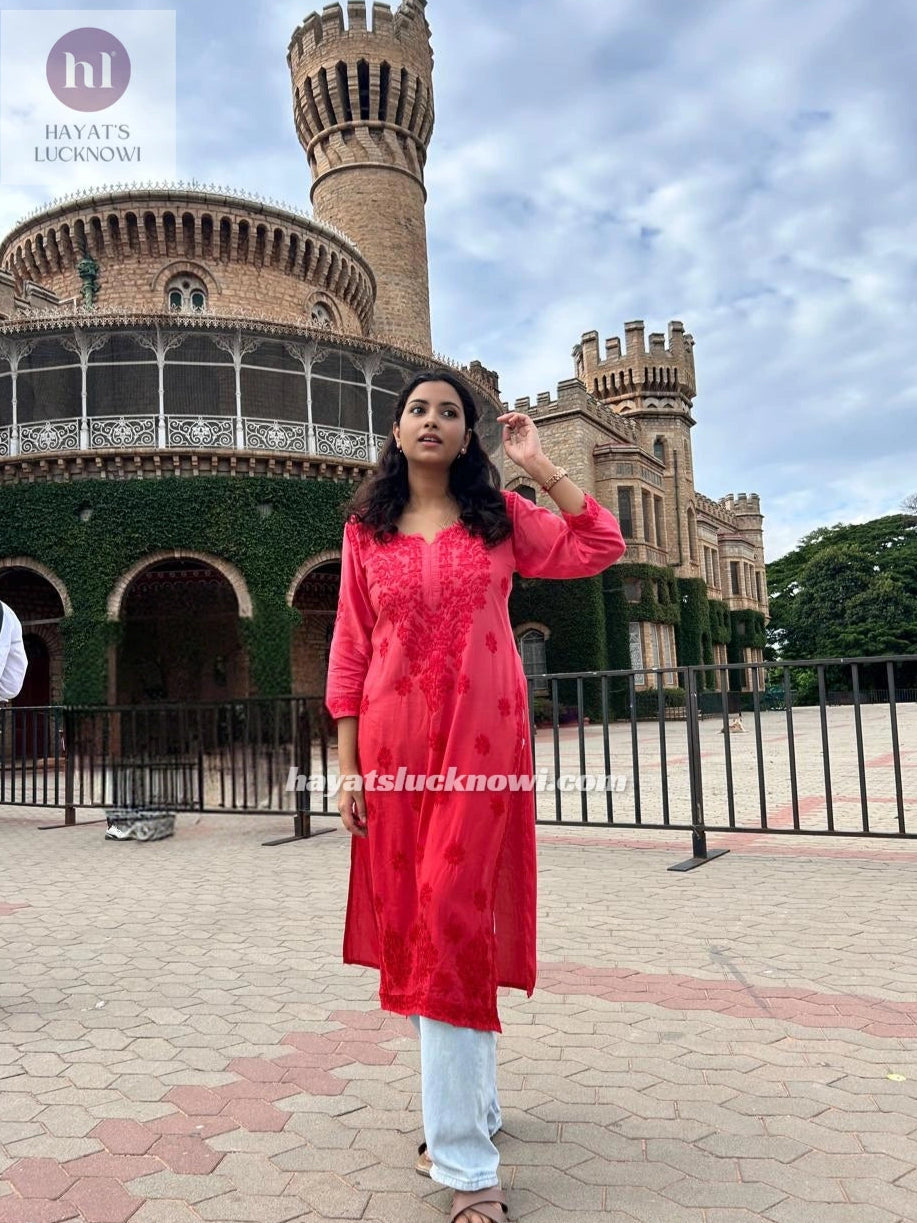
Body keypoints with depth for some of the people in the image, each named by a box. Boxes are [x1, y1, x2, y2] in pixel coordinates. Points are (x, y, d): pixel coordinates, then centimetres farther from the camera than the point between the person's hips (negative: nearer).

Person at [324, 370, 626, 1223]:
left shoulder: (500, 515, 8)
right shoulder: (366, 529, 9)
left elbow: (599, 548, 1)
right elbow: (349, 648, 5)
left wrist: (539, 466, 0)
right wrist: (347, 766, 1)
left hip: (483, 743, -2)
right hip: (395, 744, 2)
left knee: (453, 918, -7)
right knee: (413, 921, 8)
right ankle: (469, 1102, 30)